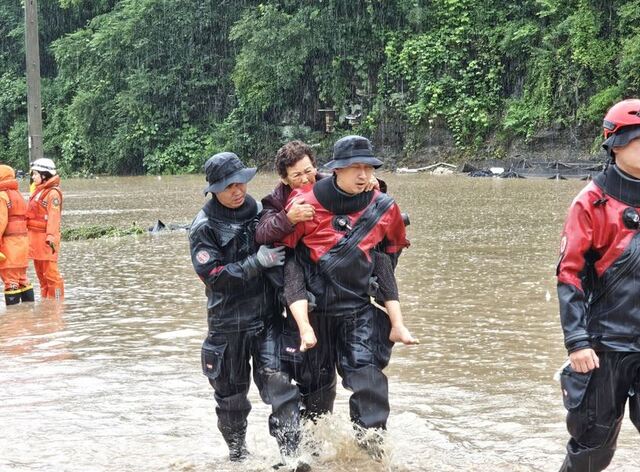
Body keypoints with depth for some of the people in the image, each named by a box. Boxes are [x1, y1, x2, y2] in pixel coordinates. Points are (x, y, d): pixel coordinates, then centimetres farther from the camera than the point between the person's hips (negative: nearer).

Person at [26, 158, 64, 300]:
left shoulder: (53, 193, -11)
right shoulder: (38, 191, 17)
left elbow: (53, 217, -19)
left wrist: (51, 237, -27)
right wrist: (30, 237, 19)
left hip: (46, 238, -10)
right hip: (35, 237, 10)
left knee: (50, 273, -7)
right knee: (40, 273, 15)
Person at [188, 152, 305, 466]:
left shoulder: (259, 211, 5)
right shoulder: (204, 227, -7)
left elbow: (282, 253, 20)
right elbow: (213, 275, -17)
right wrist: (257, 261, -22)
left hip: (268, 317, 2)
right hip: (228, 322, -2)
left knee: (279, 382, -14)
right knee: (231, 393, 11)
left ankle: (291, 452, -11)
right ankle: (237, 454, 31)